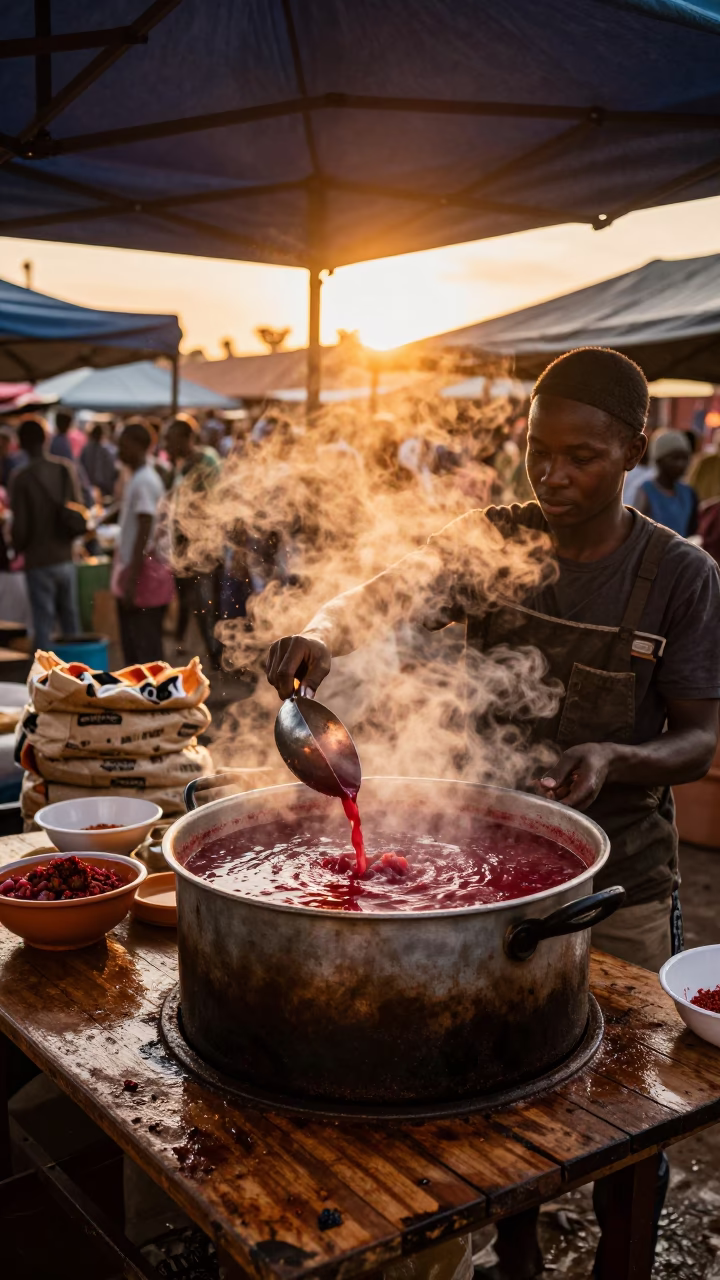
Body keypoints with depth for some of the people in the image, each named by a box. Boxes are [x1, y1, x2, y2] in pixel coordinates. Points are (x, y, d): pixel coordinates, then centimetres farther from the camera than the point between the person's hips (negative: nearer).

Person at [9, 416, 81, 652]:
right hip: (65, 558, 4)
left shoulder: (21, 477, -12)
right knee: (71, 622, 15)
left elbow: (20, 525, -12)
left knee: (43, 624, 2)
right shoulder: (66, 469, 1)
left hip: (38, 561, -4)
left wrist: (16, 551, 7)